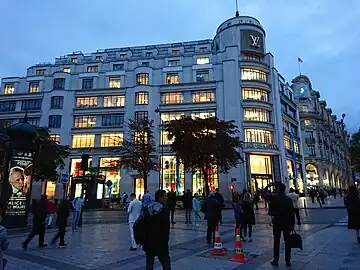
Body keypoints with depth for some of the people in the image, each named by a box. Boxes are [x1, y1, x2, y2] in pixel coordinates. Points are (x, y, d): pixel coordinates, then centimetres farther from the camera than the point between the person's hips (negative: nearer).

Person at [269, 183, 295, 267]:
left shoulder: (274, 198, -12)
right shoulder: (289, 200, -2)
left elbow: (270, 211, -12)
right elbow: (292, 213, 0)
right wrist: (292, 224, 7)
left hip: (277, 223, -2)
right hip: (287, 223, 2)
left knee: (276, 242, 6)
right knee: (287, 242, 10)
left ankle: (276, 260, 10)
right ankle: (288, 261, 15)